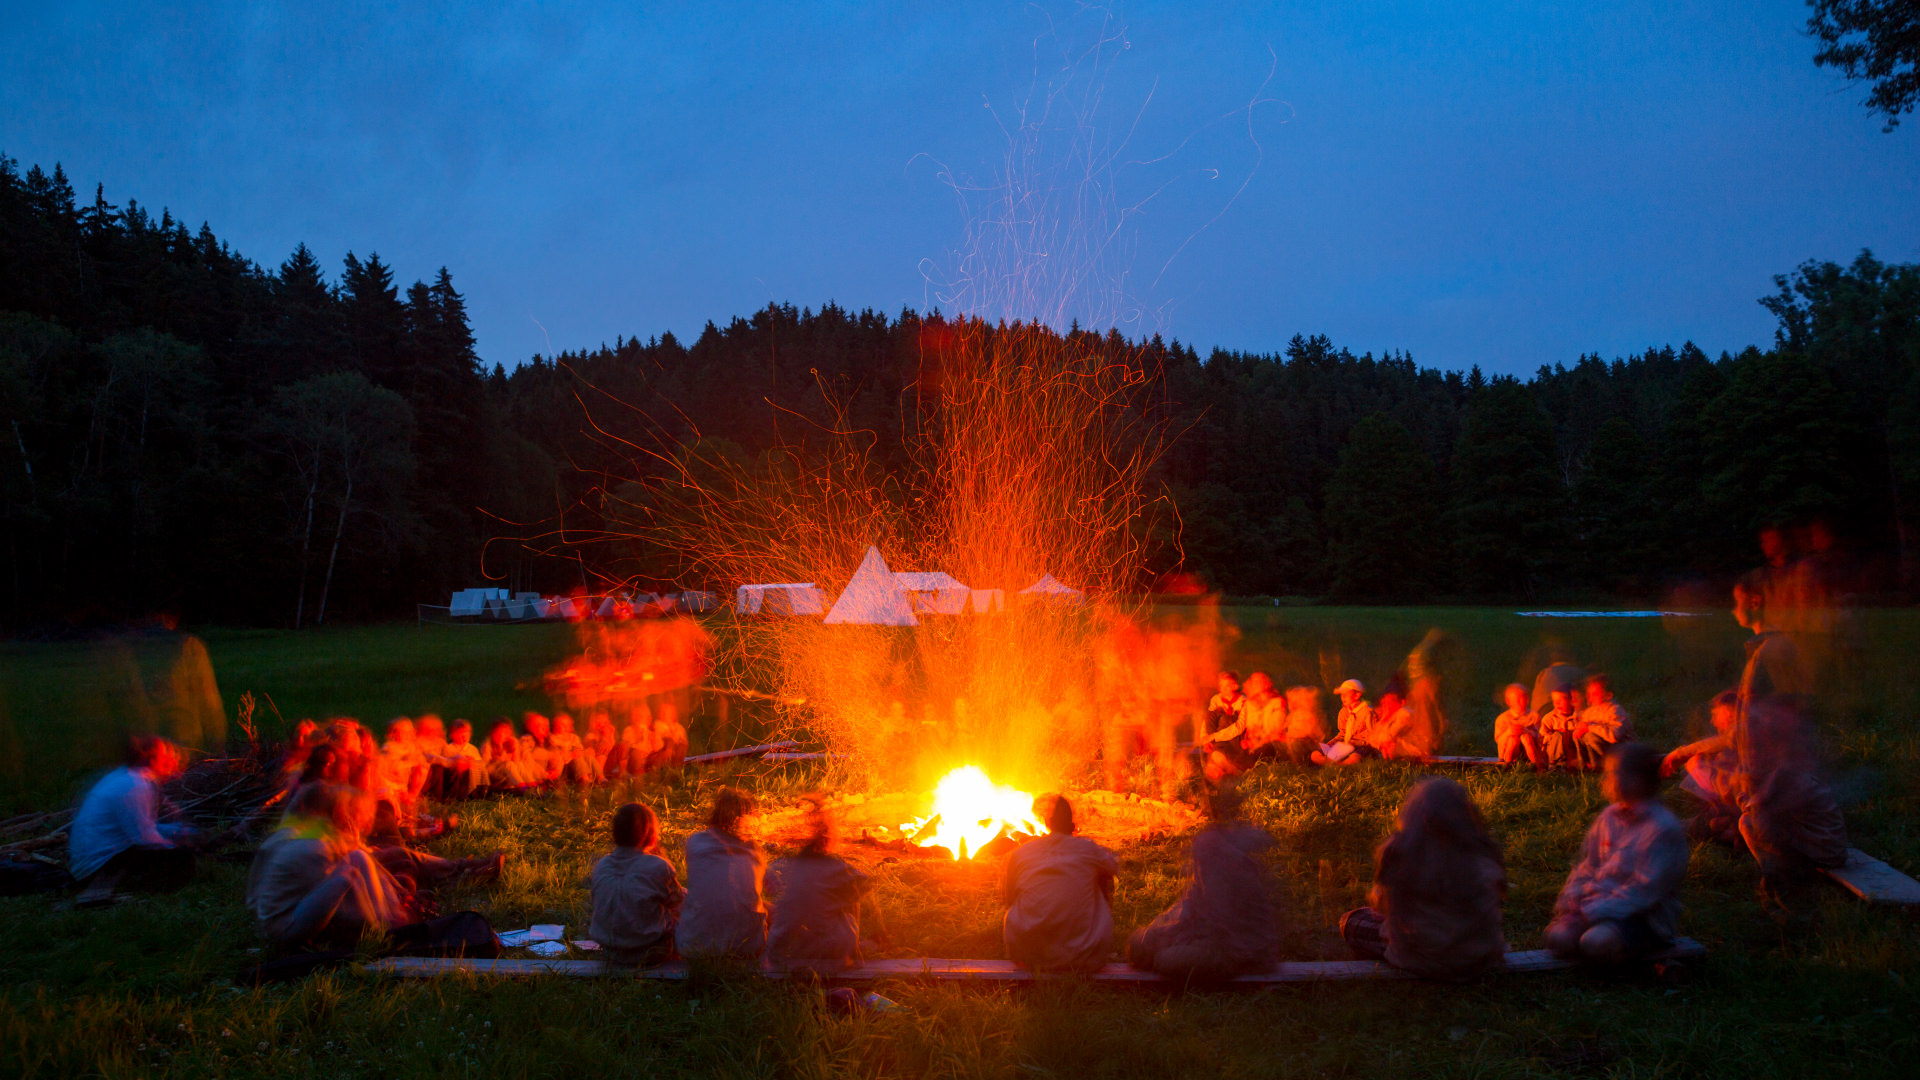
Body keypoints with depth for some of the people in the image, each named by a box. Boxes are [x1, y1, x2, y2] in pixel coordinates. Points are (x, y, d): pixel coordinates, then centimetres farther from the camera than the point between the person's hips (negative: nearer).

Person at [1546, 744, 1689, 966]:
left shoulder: (1664, 829, -14)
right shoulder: (1608, 818, 8)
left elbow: (1644, 891, -17)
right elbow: (1587, 866, 14)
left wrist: (1595, 912, -20)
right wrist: (1571, 901, -3)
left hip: (1645, 918, -6)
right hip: (1599, 903, 6)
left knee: (1595, 941, -34)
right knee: (1558, 937, -22)